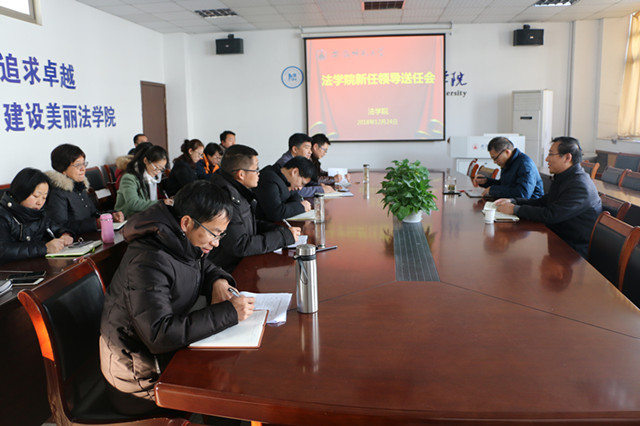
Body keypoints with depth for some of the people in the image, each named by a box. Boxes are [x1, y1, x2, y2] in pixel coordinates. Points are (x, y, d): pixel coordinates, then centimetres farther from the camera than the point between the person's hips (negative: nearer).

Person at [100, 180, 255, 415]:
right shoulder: (148, 261, -28)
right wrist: (228, 312, -31)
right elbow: (159, 336, -33)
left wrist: (218, 282, -7)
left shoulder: (183, 243, -2)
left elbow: (205, 268, 18)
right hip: (139, 372, -8)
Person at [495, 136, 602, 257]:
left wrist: (515, 209, -19)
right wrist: (513, 201, 2)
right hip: (560, 238, 9)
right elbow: (543, 201, 15)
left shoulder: (579, 186, -22)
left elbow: (551, 215, -25)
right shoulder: (562, 177, 10)